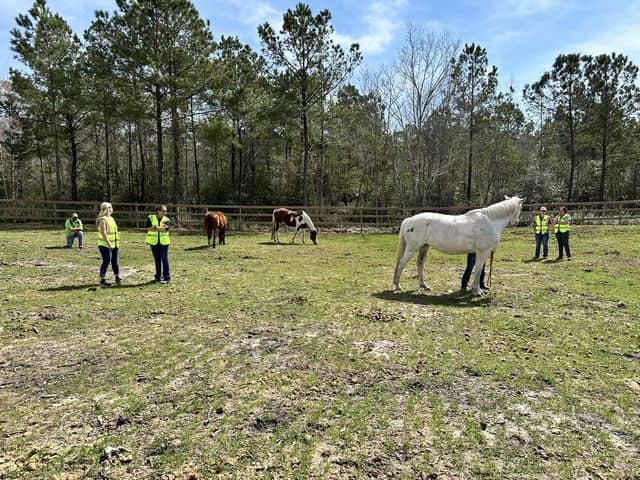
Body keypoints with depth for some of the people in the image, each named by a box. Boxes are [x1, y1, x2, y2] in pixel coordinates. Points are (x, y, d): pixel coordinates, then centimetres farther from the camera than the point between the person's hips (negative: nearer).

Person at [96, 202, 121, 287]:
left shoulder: (111, 218, 16)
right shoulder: (102, 219, -11)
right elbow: (103, 233, -18)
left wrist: (117, 243, 18)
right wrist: (109, 243, -24)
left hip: (114, 245, 8)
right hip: (105, 245, -8)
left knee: (115, 261, 11)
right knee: (106, 261, -8)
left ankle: (117, 278, 20)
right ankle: (102, 280, 0)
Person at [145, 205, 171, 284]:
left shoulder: (166, 219, 1)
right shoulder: (151, 218, 2)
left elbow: (165, 229, -15)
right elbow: (148, 228, -11)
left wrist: (155, 228, -18)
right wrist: (161, 228, -19)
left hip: (163, 242, -1)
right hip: (153, 242, 1)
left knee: (164, 260, -4)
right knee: (157, 259, 10)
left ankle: (167, 277, 1)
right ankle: (158, 276, 23)